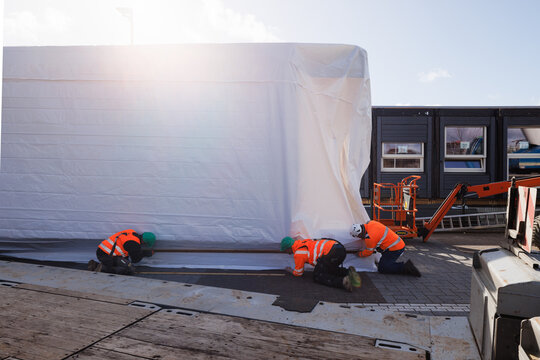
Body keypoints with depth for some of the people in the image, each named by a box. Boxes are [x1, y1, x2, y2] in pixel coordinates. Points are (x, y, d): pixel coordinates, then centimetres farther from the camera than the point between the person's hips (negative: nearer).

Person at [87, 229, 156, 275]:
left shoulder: (132, 232, 6)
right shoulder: (133, 243, -18)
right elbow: (135, 259, -2)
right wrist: (147, 253, 10)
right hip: (107, 255, -9)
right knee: (130, 270, -11)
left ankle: (95, 265, 11)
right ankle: (103, 269, -16)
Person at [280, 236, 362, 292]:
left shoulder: (298, 253, 1)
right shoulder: (303, 241, 27)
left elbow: (298, 273, 15)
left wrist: (289, 270, 33)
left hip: (332, 252, -9)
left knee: (317, 276, -2)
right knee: (329, 270, 29)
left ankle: (343, 281, -23)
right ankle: (348, 272, 2)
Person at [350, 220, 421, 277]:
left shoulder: (370, 237, -22)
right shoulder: (370, 223, 3)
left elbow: (368, 252, -6)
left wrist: (359, 254, 12)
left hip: (395, 249, -10)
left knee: (381, 269, -9)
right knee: (386, 264, 14)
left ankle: (405, 267, -14)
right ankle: (407, 267, 4)